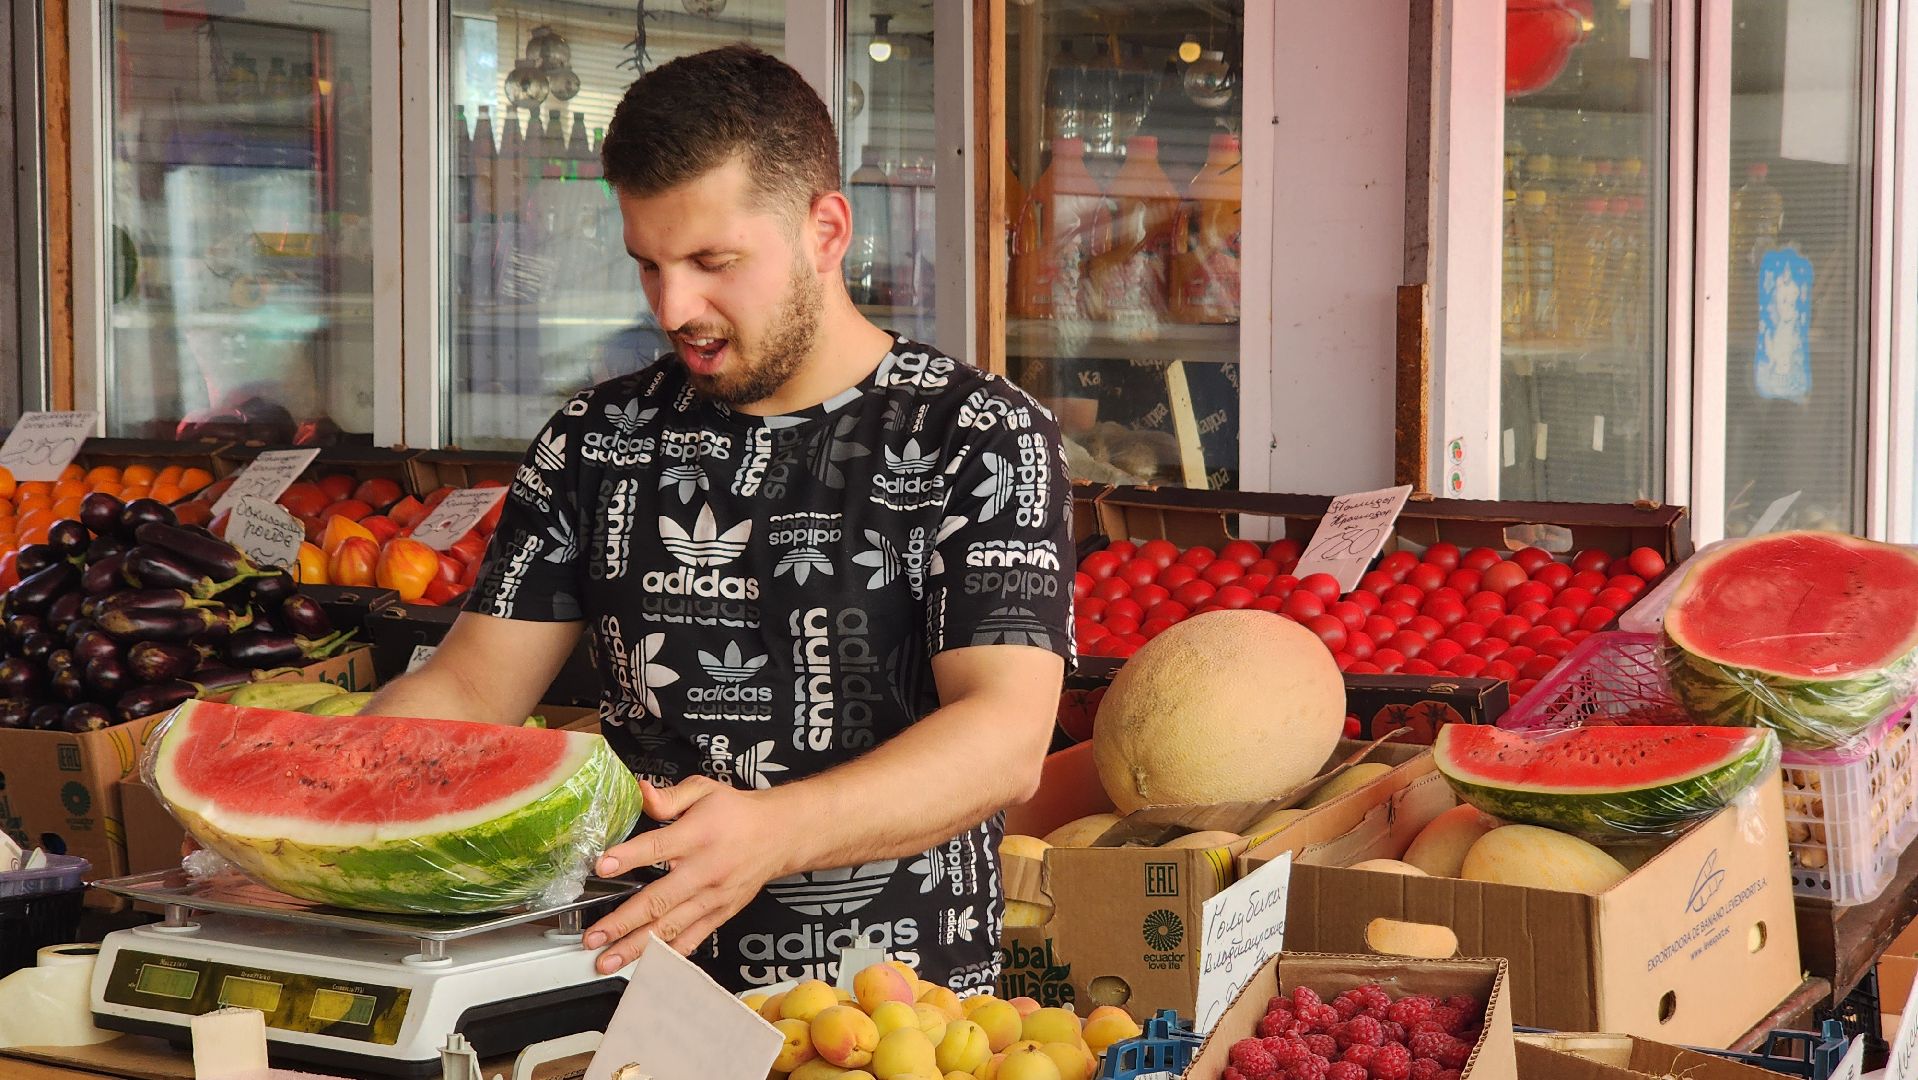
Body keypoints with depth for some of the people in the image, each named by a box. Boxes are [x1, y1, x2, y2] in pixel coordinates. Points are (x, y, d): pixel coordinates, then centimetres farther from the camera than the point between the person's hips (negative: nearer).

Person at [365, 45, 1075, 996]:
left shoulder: (977, 438, -4)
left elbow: (1006, 739, -17)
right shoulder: (598, 442, 11)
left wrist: (772, 832, -34)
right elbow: (469, 687, 9)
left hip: (898, 1012, -6)